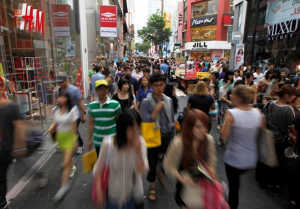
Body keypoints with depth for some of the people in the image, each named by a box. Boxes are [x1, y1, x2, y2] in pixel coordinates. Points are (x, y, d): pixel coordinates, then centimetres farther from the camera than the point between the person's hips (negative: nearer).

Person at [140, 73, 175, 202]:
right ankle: (152, 187, 34)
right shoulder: (146, 102, -12)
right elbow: (146, 121, -21)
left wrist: (173, 136, 10)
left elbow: (172, 120, 9)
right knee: (152, 163, 11)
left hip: (167, 137, 4)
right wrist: (157, 109, -25)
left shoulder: (169, 100, 1)